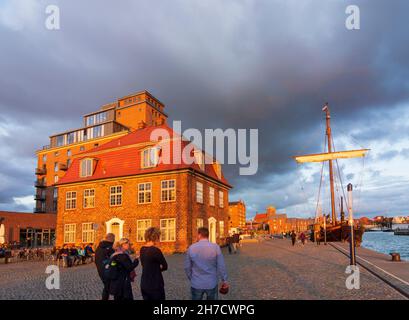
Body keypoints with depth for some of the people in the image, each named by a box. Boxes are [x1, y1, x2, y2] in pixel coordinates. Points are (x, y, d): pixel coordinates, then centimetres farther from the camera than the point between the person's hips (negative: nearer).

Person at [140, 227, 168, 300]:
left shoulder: (142, 249, 3)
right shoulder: (155, 250, -20)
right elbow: (165, 266, -9)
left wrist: (156, 268, 4)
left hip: (144, 285, 8)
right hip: (155, 286, -7)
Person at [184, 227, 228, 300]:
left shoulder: (191, 248, -6)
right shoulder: (215, 247, -11)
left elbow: (187, 267, 1)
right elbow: (221, 266, -8)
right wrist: (224, 280, 5)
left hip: (196, 284, 1)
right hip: (212, 284, 0)